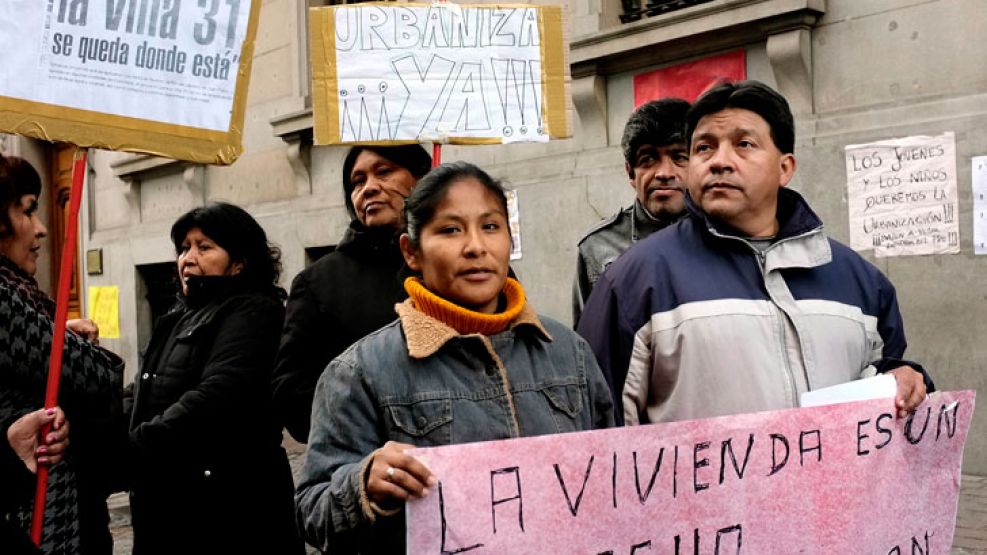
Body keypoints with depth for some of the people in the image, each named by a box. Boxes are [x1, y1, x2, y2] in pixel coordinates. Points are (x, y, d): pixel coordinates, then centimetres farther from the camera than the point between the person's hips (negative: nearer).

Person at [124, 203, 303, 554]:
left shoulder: (251, 313, -10)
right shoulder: (181, 318, 18)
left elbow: (212, 402, -24)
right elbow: (140, 397, 13)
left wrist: (127, 451, -24)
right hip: (166, 508, 8)